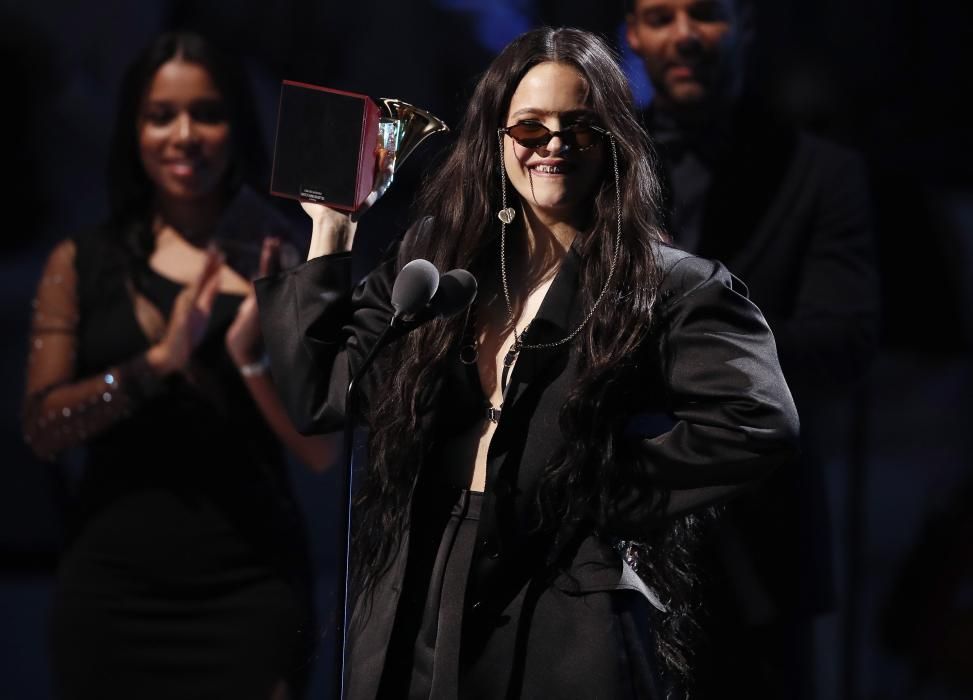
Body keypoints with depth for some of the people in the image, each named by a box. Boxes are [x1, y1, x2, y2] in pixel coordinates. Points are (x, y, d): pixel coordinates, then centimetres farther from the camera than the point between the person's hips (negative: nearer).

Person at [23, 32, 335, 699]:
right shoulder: (81, 264, 6)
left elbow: (321, 450, -1)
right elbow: (42, 427, -4)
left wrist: (253, 357, -17)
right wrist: (158, 361, -17)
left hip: (250, 588, -1)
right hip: (111, 589, 1)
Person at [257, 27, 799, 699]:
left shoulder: (667, 286, -4)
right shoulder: (435, 264, 12)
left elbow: (759, 423, -18)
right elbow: (317, 395, 9)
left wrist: (609, 486, -14)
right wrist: (330, 230, 10)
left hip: (571, 630, -4)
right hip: (418, 622, 5)